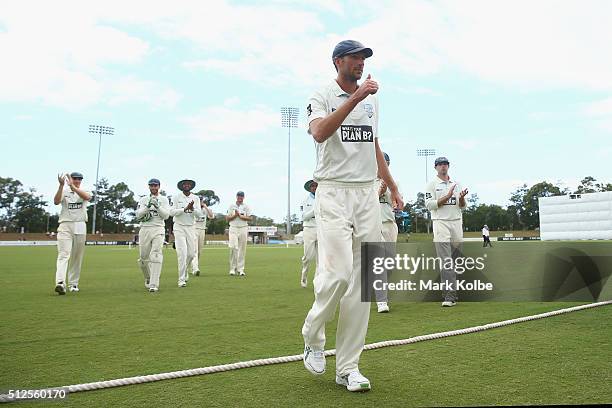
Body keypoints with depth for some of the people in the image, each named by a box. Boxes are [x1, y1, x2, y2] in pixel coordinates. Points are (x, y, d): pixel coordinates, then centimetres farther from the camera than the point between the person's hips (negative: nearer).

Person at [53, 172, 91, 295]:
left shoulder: (85, 192, 10)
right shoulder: (64, 192, 8)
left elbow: (87, 197, -16)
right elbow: (56, 201, -13)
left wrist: (72, 186, -25)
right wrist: (61, 185, -23)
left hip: (80, 227, 2)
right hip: (65, 226, -2)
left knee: (77, 257, 7)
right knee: (63, 254, -15)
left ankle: (73, 283, 17)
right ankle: (60, 283, -27)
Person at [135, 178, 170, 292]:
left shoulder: (164, 200, 9)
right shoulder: (143, 199, 13)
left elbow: (166, 215, -2)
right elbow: (138, 215, -1)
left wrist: (157, 206, -16)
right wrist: (148, 206, -16)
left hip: (158, 229, -2)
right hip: (144, 229, 2)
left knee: (156, 255, -15)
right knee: (144, 257, 5)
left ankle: (154, 285, -18)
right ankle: (148, 278, 30)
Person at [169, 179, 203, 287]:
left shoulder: (196, 198, 6)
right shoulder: (176, 197, -2)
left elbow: (199, 214, -2)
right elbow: (172, 212, -12)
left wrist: (192, 208, -22)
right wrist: (185, 209, -22)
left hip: (191, 228, 4)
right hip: (179, 227, -3)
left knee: (191, 253, 5)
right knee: (182, 253, -10)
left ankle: (183, 270, 33)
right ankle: (181, 279, -4)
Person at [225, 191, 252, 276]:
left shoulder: (246, 207, 10)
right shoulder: (231, 206, 11)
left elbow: (250, 218, -1)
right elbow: (227, 219, 4)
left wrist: (240, 216, -11)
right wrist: (235, 215, -10)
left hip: (243, 229, 1)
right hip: (233, 229, -1)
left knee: (242, 249, 0)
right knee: (233, 247, -14)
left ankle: (240, 269, 5)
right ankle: (232, 268, -8)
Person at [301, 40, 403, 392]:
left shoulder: (371, 100, 20)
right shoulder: (322, 97, 3)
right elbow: (320, 133, -20)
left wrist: (393, 187, 21)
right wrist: (354, 98, -22)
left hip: (368, 194, 6)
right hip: (333, 192, -5)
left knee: (362, 281, 1)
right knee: (338, 273, -17)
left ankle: (348, 367, 9)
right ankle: (312, 338, 13)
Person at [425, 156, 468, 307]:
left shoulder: (456, 184, 17)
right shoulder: (431, 184, 4)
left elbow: (462, 207, 14)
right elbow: (429, 204, -8)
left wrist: (461, 198, -8)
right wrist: (447, 196, -15)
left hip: (457, 223, 5)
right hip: (441, 223, -5)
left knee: (455, 259, 4)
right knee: (446, 261, -12)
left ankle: (448, 292, 12)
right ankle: (450, 296, -15)